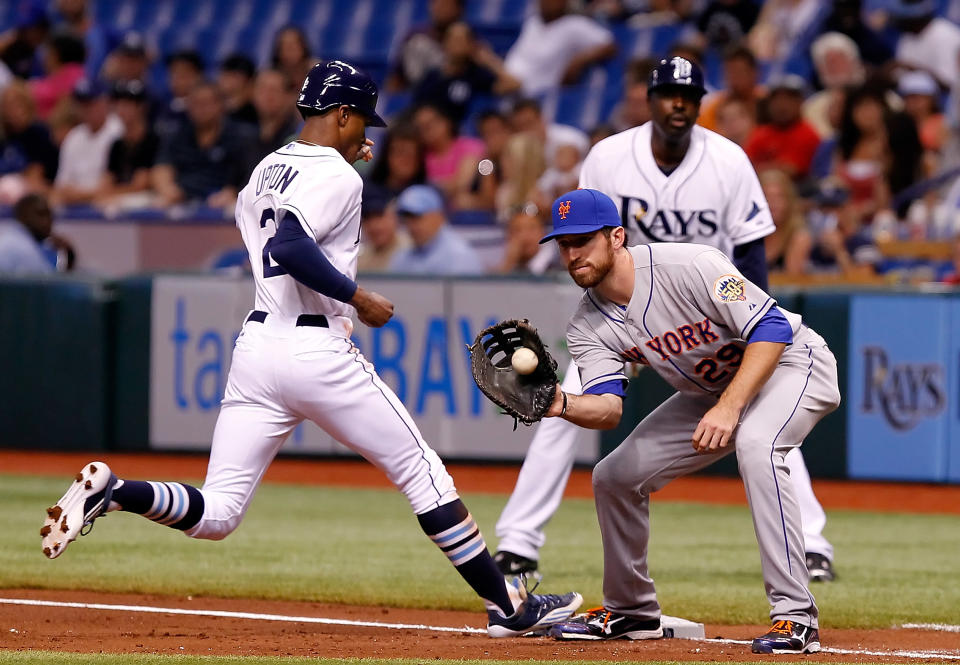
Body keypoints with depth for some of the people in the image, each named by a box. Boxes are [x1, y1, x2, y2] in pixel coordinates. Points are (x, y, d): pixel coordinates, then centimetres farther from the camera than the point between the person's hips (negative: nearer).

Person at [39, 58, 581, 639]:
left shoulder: (267, 170, 17)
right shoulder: (338, 178, -9)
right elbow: (291, 247, -24)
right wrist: (359, 298, -15)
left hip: (255, 348, 7)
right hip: (317, 350, -7)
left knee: (216, 514, 5)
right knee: (420, 469, 5)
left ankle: (110, 492, -20)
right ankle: (508, 606, 7)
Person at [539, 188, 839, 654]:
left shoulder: (690, 266, -29)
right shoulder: (588, 327, -9)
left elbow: (772, 328, -29)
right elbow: (608, 408, -20)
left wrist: (729, 407, -38)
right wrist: (562, 405, -43)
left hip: (789, 363, -8)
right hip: (709, 389, 8)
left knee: (756, 444, -37)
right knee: (614, 476, 2)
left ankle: (795, 617, -36)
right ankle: (630, 611, 25)